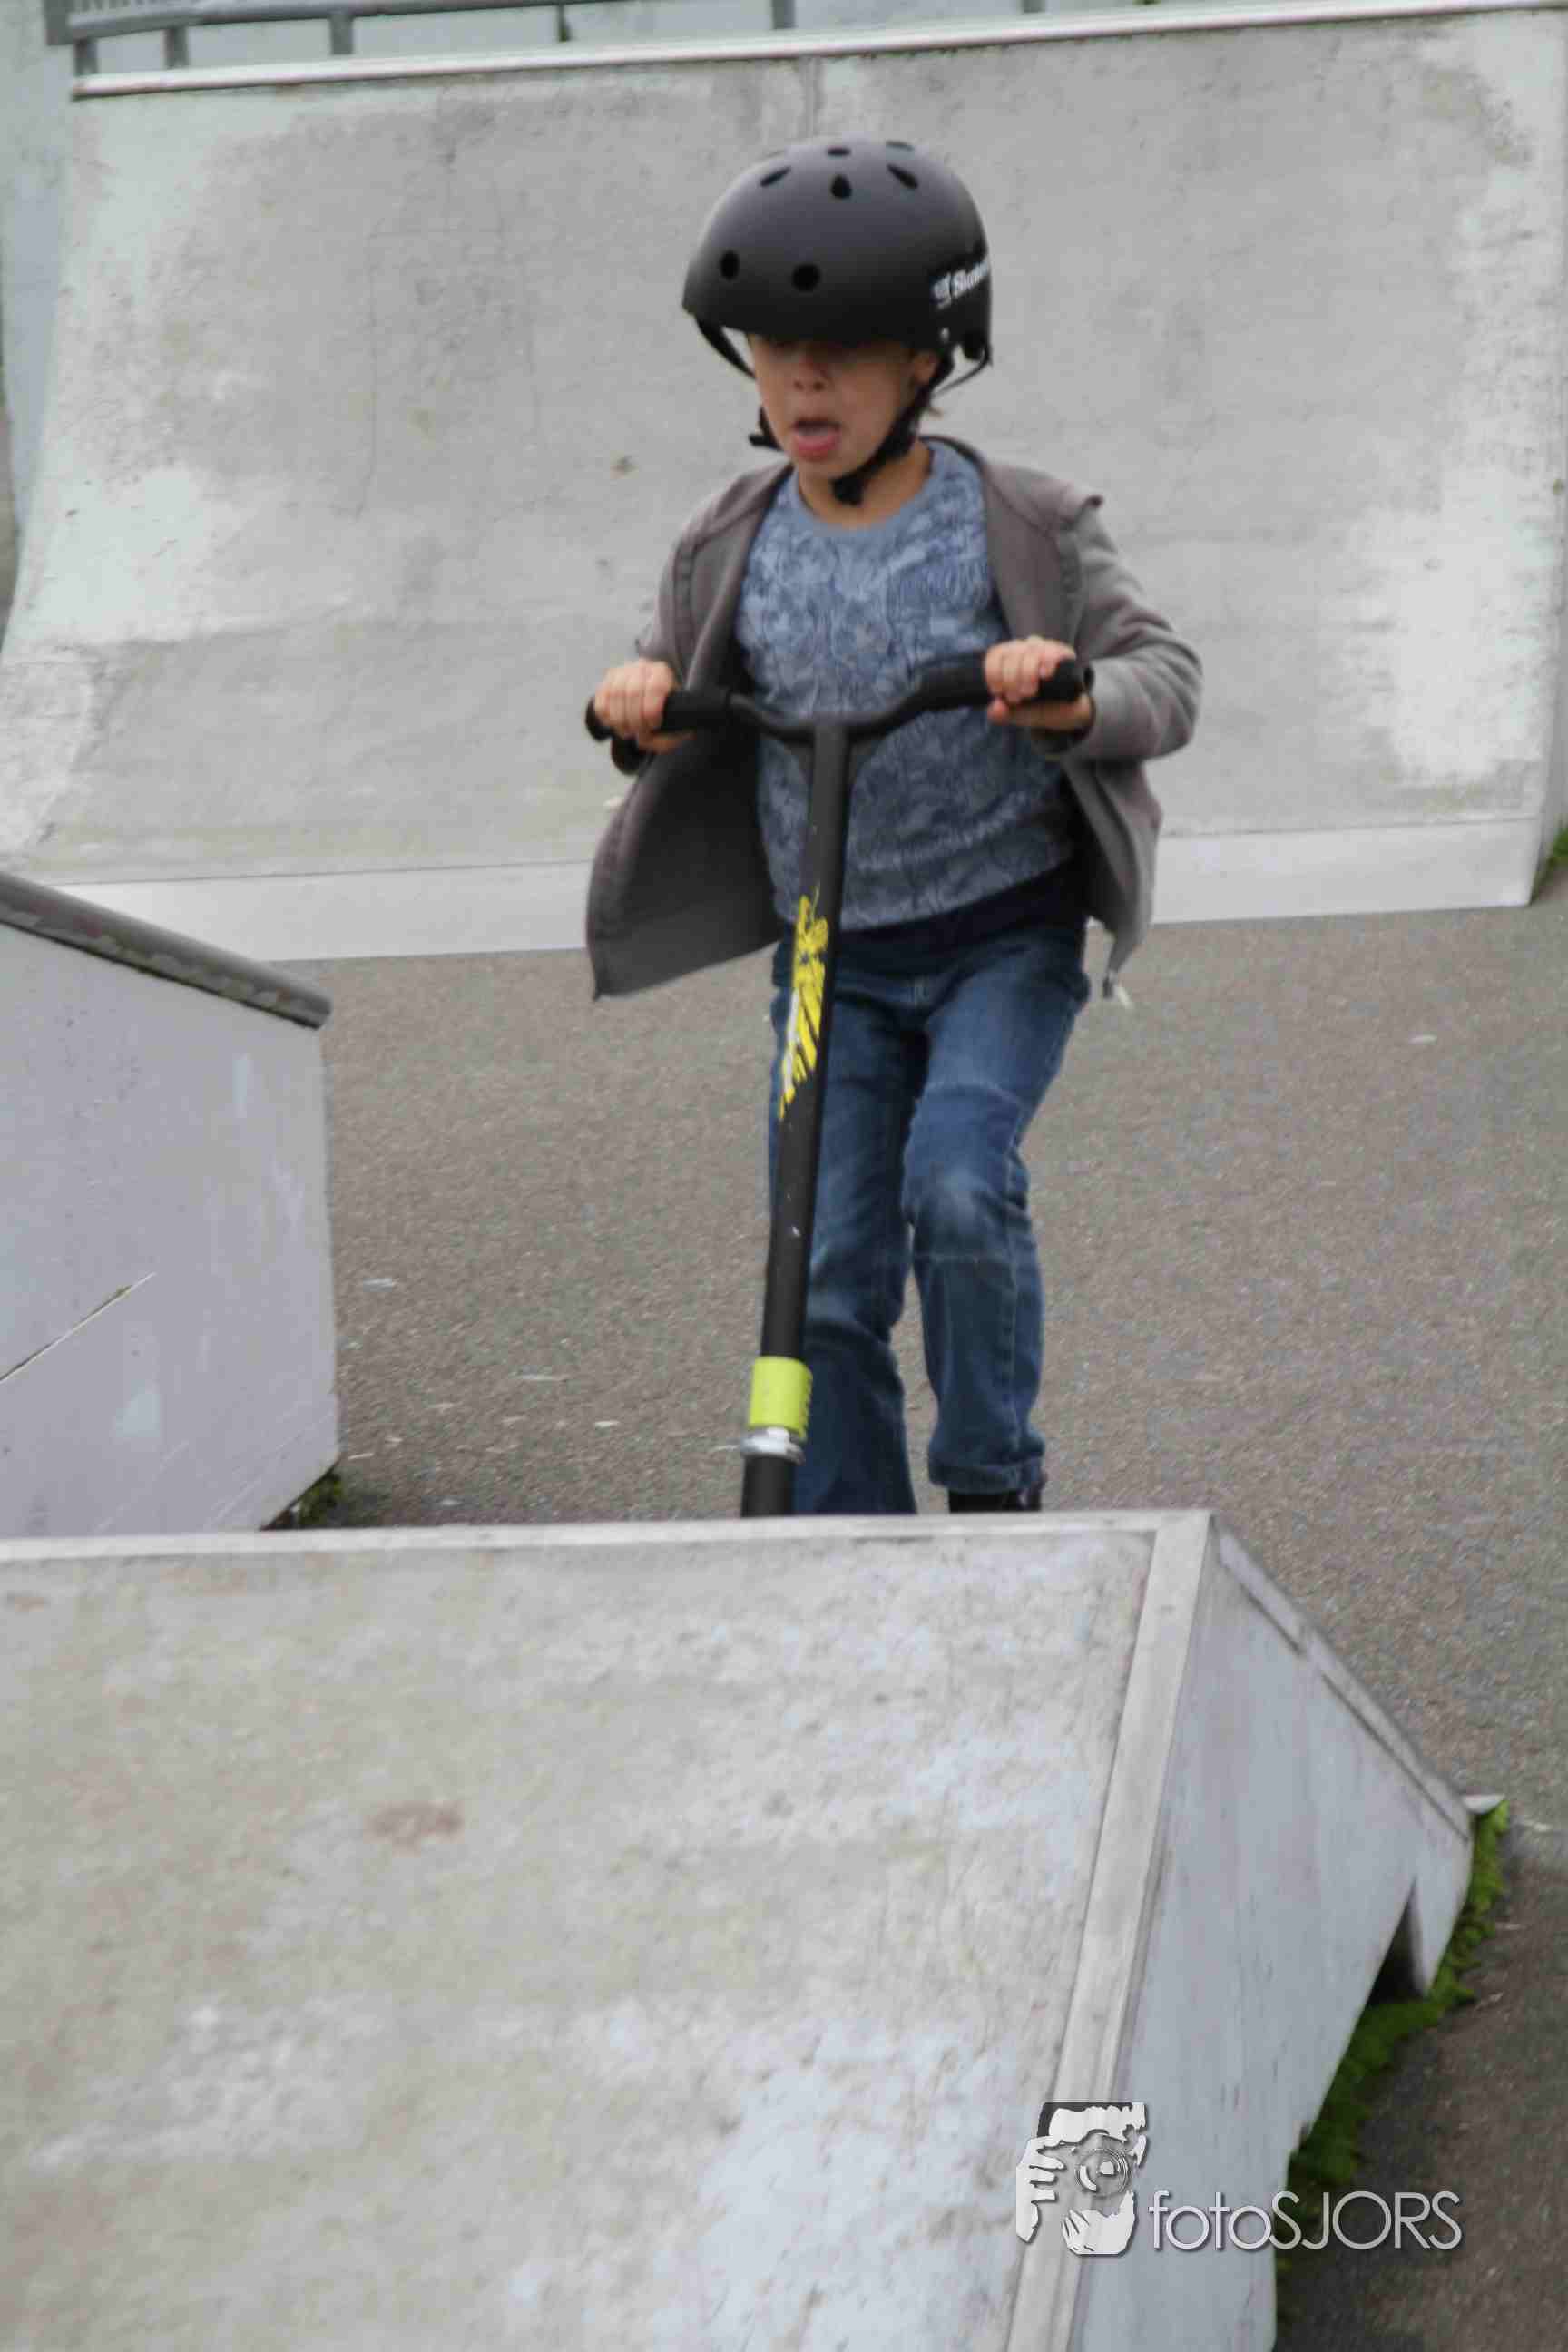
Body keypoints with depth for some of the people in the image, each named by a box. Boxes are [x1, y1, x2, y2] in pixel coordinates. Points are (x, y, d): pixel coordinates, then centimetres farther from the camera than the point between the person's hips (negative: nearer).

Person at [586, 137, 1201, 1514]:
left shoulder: (1019, 526, -8)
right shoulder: (732, 547, 1)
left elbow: (1165, 673, -8)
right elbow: (678, 700, 12)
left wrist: (1076, 695, -32)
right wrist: (636, 703, -13)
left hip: (1005, 935, -3)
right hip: (832, 954, 3)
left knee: (958, 1183, -25)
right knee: (829, 1277, -1)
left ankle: (994, 1480, -2)